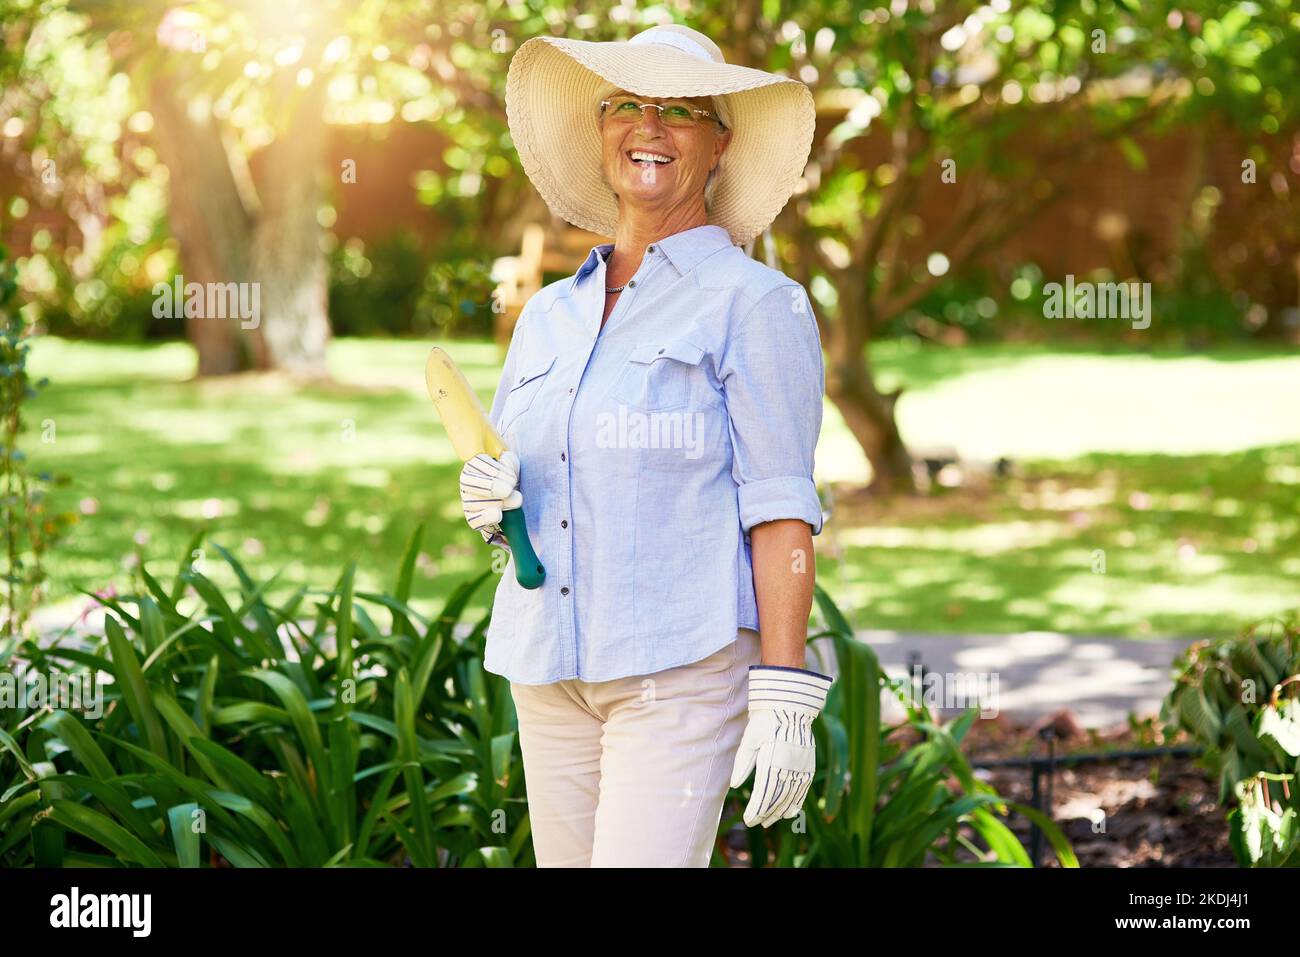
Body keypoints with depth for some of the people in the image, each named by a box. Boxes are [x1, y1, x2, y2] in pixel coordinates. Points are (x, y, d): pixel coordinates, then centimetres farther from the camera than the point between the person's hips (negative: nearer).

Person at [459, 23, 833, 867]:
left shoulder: (754, 303, -3)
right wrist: (488, 502, -2)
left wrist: (785, 696, -15)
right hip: (550, 670, 6)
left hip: (683, 666, -6)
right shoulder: (548, 316, 15)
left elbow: (780, 510, -8)